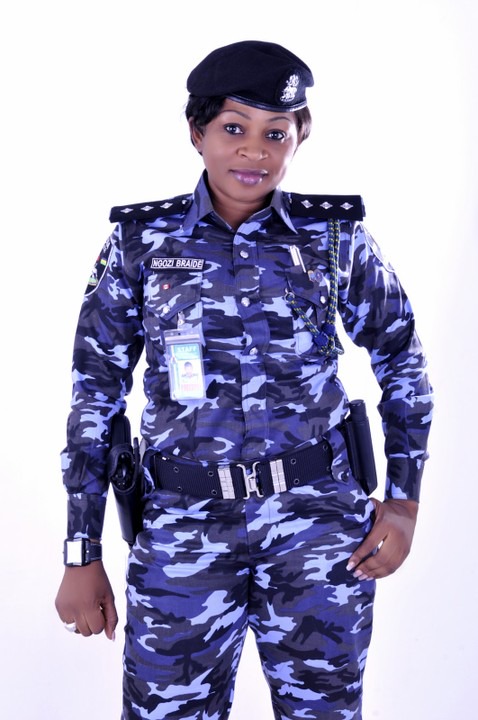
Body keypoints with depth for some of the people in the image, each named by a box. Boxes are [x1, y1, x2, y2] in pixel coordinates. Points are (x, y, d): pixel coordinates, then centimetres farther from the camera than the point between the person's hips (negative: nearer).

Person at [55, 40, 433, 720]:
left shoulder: (335, 235, 0)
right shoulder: (142, 240, -1)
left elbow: (402, 363, 11)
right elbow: (95, 395, 2)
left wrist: (405, 498, 2)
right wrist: (82, 556, 0)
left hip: (319, 523, 1)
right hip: (186, 531, 0)